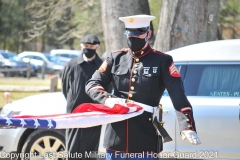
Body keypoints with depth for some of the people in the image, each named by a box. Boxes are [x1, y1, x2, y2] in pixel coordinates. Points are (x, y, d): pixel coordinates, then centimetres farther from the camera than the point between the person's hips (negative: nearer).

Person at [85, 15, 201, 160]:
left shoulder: (162, 61, 1)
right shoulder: (116, 58, 11)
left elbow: (178, 96, -8)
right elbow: (92, 84, 9)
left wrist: (187, 126, -22)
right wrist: (107, 99, -13)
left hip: (145, 141, -3)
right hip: (116, 137, 3)